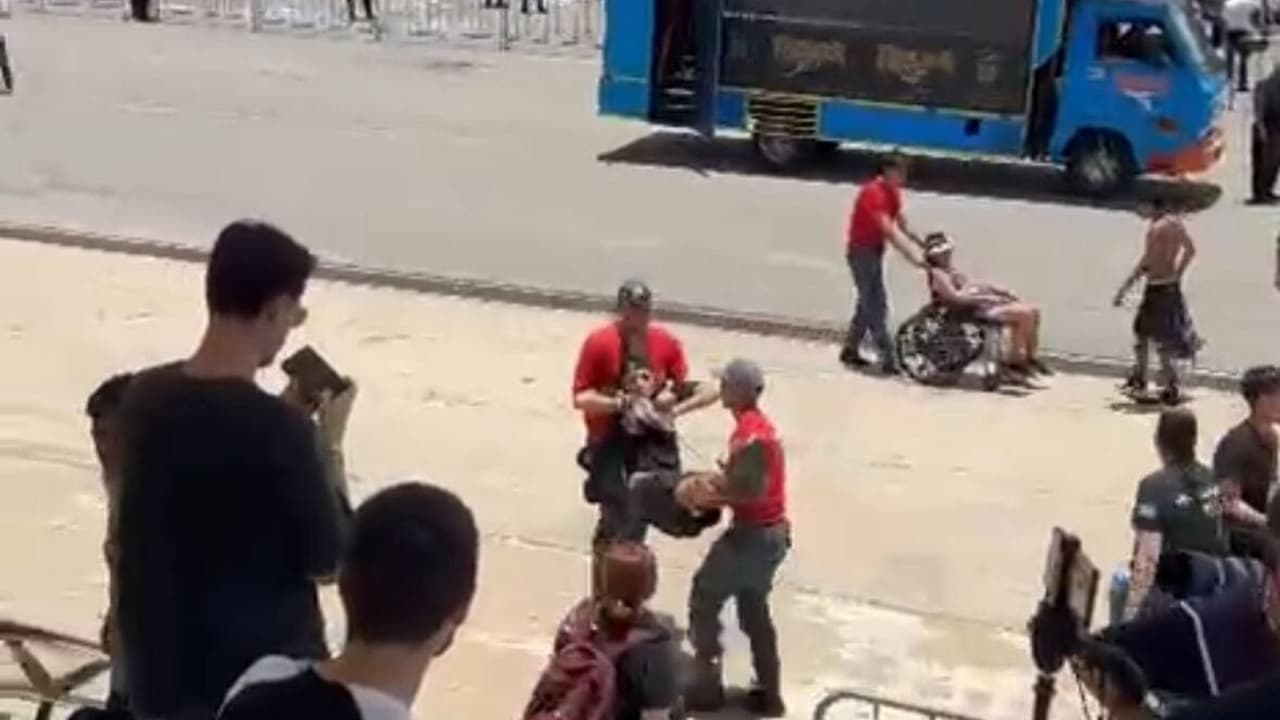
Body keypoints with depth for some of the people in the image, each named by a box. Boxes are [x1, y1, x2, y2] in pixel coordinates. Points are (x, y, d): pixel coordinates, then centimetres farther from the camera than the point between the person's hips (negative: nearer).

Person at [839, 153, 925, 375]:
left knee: (868, 302, 15)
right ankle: (888, 360, -9)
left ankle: (850, 351, 26)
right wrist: (913, 259, -37)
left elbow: (902, 225, 5)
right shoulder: (873, 193, -25)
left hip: (875, 250, 10)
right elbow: (889, 231, -33)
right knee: (875, 305, -9)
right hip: (861, 251, -10)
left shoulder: (893, 192, 5)